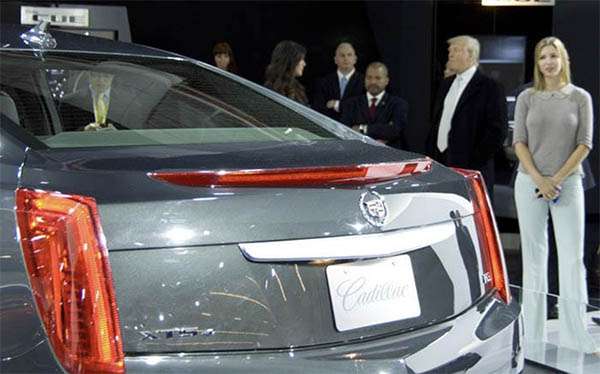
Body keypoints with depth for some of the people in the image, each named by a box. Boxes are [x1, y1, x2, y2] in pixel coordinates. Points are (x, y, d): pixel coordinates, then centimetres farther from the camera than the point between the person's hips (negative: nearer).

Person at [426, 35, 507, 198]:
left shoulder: (490, 87, -7)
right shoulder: (447, 84, 17)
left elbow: (498, 130, -12)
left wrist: (474, 162, -13)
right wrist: (431, 154, 12)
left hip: (470, 170, -7)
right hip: (439, 164, 7)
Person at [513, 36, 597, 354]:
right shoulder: (527, 98, 6)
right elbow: (519, 141, 2)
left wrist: (558, 179, -9)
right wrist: (539, 179, -10)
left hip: (568, 183, -1)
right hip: (530, 182, 1)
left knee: (572, 257, -4)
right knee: (534, 255, 4)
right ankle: (533, 333, 11)